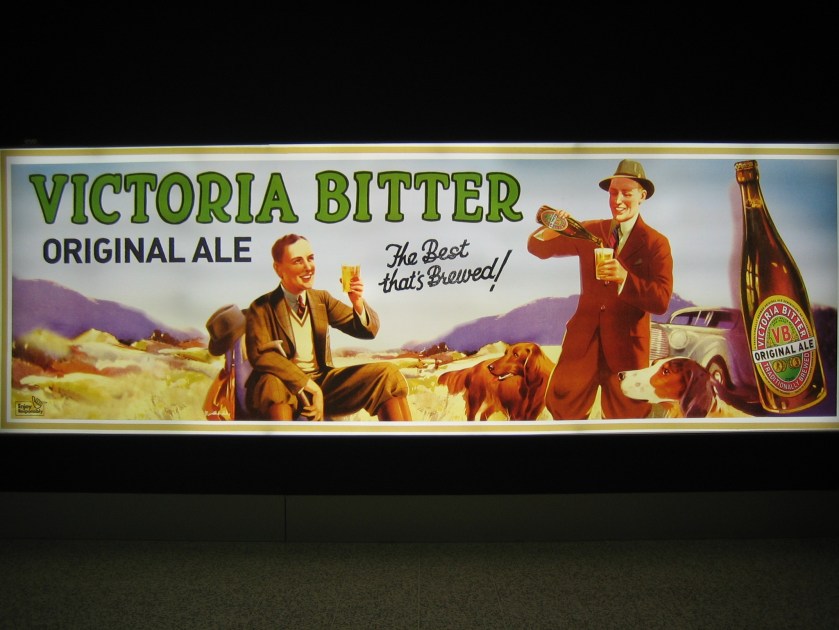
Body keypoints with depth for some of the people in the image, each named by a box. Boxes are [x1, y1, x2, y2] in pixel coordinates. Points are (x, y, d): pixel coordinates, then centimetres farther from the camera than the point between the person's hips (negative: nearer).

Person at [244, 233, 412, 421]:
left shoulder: (322, 299, 10)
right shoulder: (262, 308, -4)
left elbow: (368, 331, 6)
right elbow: (261, 355, -17)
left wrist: (358, 302, -16)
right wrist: (309, 385, -23)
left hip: (324, 384, 5)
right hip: (286, 389, -4)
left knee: (388, 374, -14)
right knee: (273, 383, -40)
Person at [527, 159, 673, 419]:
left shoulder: (656, 243, -5)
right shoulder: (590, 231, 5)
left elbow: (661, 301, -13)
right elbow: (538, 248, 8)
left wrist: (625, 277, -29)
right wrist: (549, 224, -14)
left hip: (626, 346, -2)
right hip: (583, 339, 3)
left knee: (624, 415, 11)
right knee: (562, 408, 5)